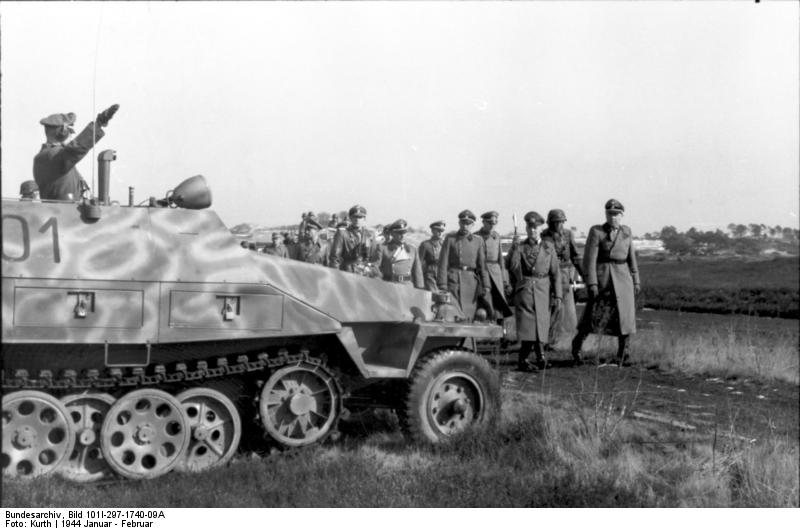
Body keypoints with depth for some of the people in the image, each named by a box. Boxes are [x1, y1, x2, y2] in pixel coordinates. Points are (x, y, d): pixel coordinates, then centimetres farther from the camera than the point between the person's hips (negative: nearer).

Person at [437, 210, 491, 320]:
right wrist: (442, 286, -9)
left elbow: (482, 264, 7)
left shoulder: (478, 241, 10)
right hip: (453, 279, -2)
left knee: (469, 317, -1)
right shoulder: (450, 238, 4)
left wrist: (485, 286, -1)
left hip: (471, 281, 2)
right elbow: (443, 263, -1)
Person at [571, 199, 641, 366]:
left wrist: (635, 281, 13)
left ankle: (624, 355, 9)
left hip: (622, 278, 4)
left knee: (624, 316, 0)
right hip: (602, 277, -4)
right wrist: (591, 284, -17)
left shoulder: (626, 232, 9)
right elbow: (589, 259, -10)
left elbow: (631, 257, 15)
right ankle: (577, 343, 21)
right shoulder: (596, 231, -6)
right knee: (593, 314, -4)